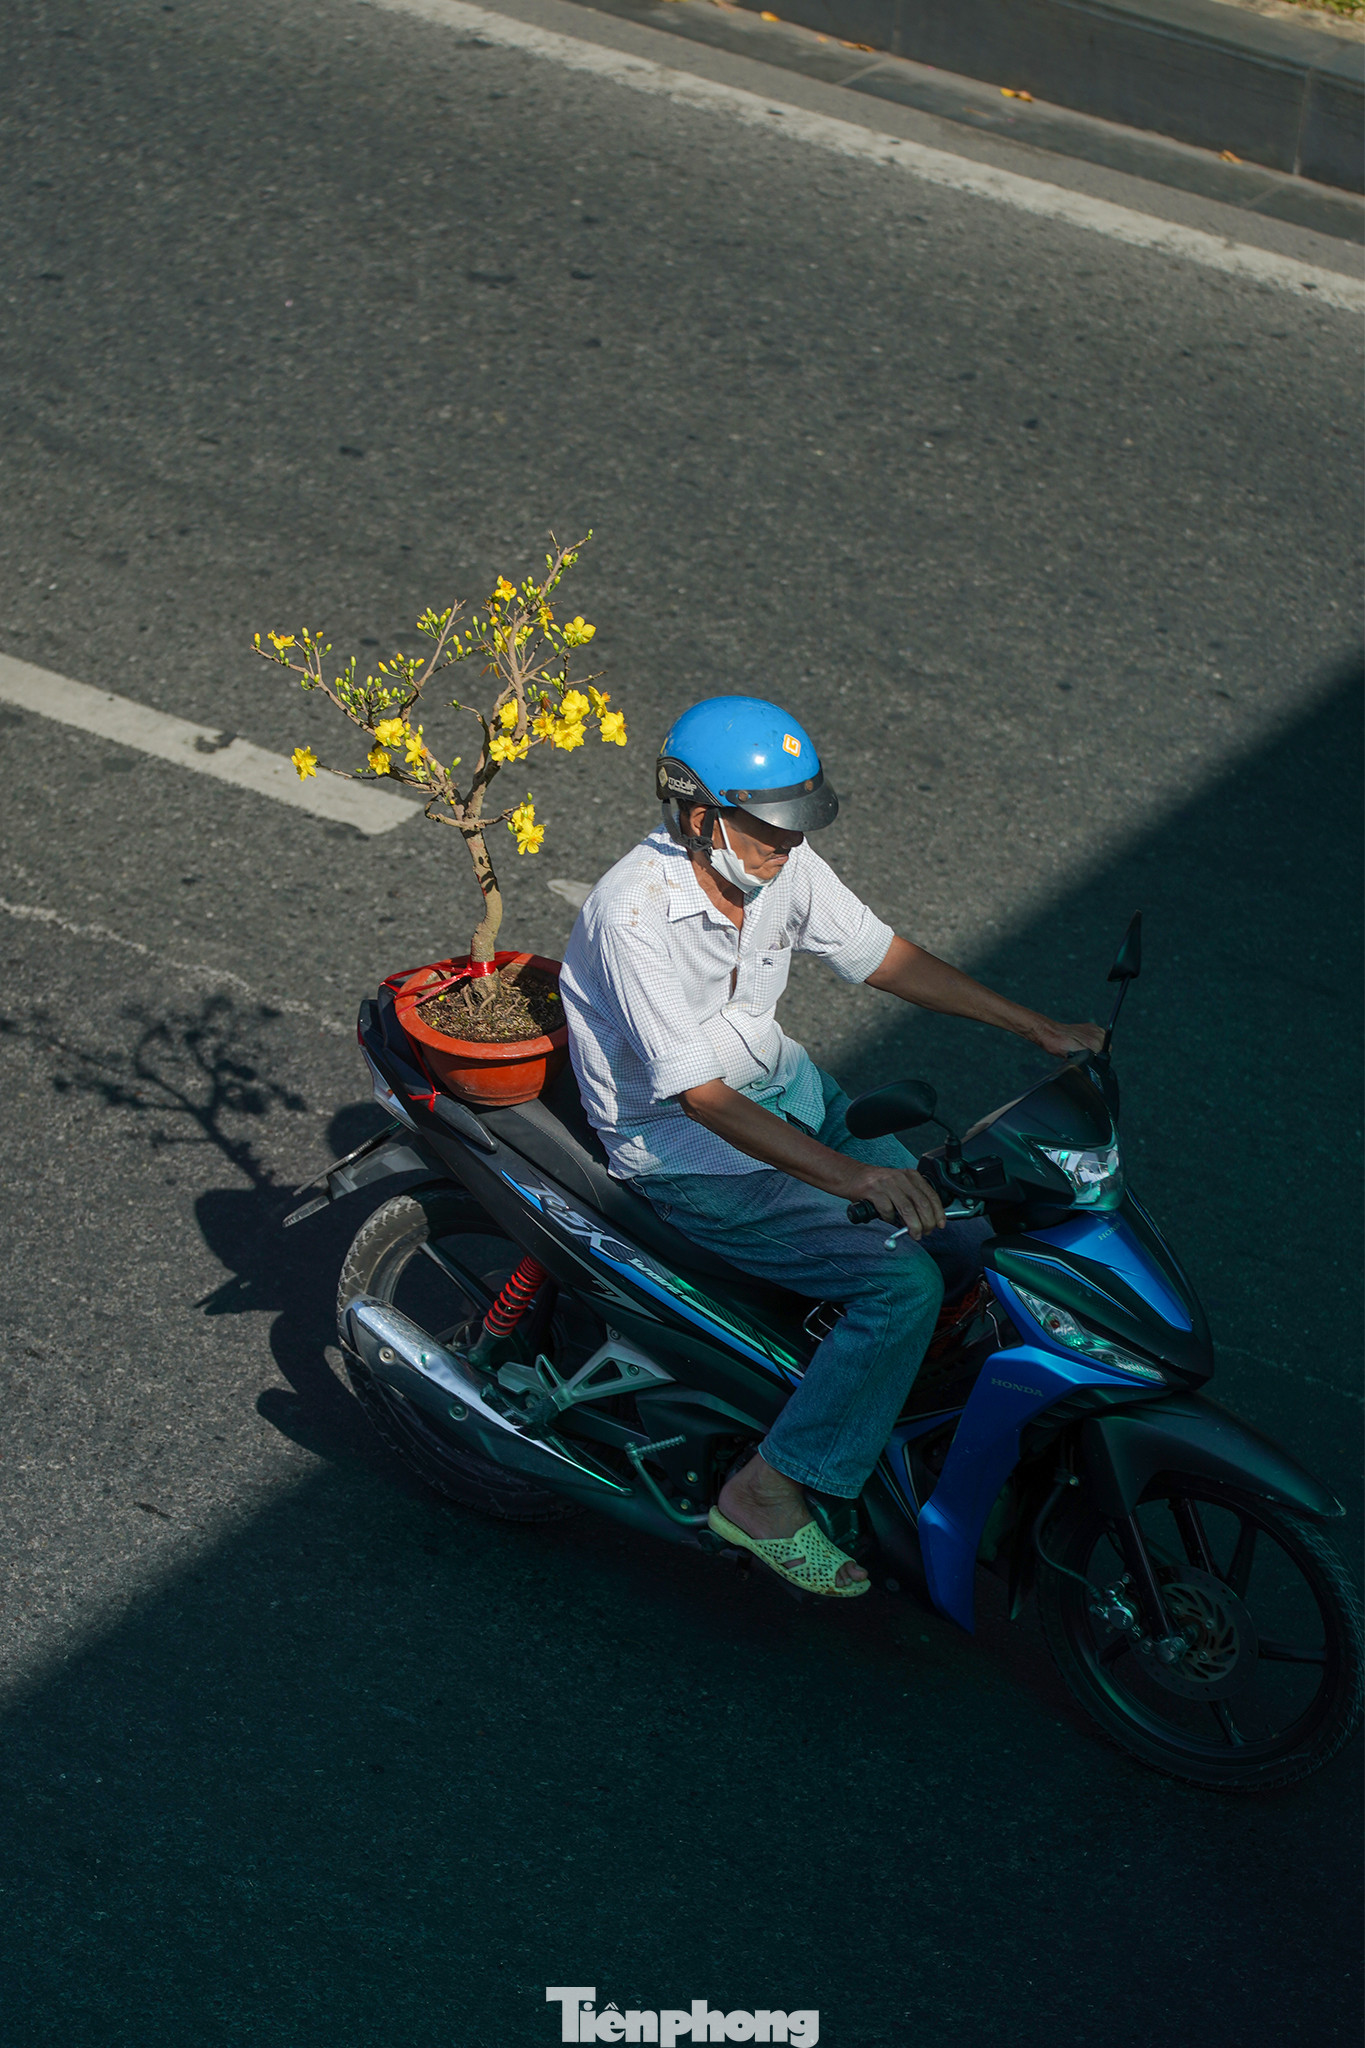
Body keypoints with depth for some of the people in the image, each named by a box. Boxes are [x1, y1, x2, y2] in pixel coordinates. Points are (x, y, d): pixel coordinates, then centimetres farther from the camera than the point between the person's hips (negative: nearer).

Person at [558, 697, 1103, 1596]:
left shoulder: (782, 864, -7)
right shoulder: (635, 914, -29)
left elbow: (884, 956, 5)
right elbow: (699, 1094, -32)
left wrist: (1043, 1029, 2)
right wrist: (848, 1173, -40)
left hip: (782, 1081, 8)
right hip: (684, 1149, -7)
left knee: (963, 1240, 0)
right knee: (904, 1281, -20)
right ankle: (768, 1492, -10)